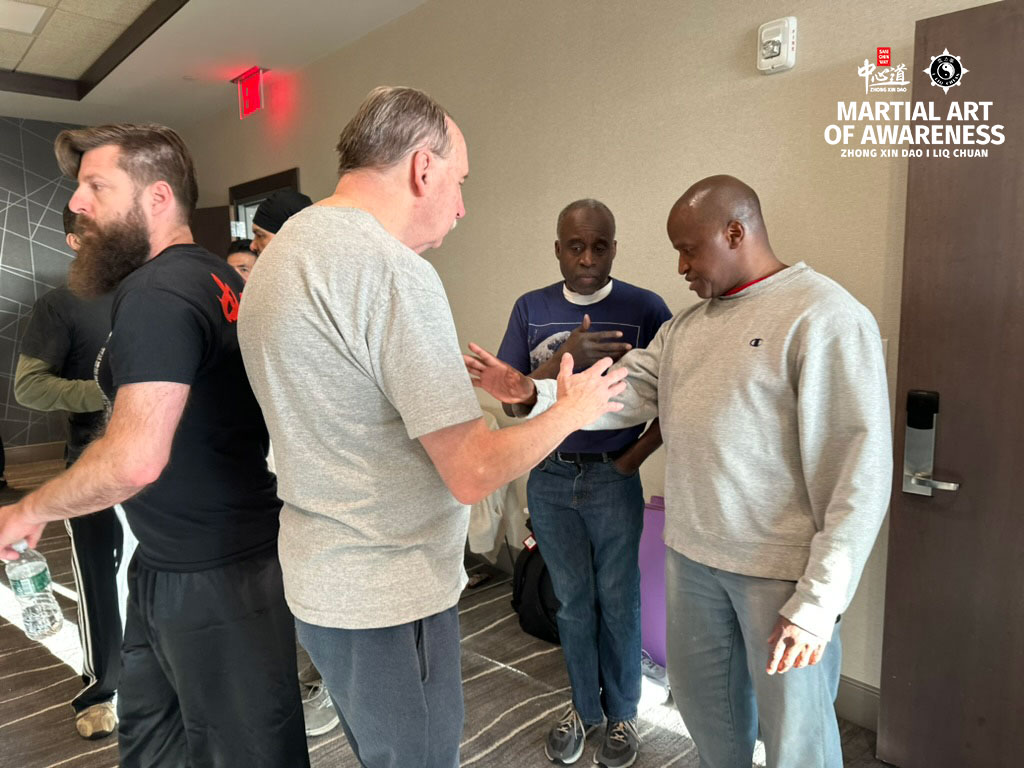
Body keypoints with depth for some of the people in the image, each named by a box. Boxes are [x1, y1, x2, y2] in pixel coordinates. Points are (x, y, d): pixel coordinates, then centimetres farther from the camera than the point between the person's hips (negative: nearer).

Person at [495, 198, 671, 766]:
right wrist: (564, 358, -21)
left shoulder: (645, 308, -6)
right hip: (548, 478, 2)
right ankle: (584, 707, 37)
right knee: (572, 600, 16)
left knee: (617, 601, 11)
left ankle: (623, 713, 33)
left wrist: (632, 459, -8)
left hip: (612, 479, -2)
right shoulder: (531, 309, 0)